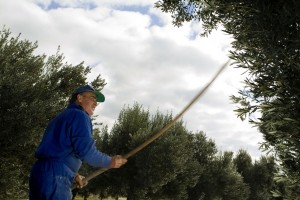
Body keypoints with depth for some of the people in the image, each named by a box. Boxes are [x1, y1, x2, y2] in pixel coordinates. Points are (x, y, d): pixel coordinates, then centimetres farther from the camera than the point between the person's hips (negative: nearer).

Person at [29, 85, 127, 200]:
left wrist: (72, 174, 27)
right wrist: (109, 162, -2)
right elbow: (86, 151, -16)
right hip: (55, 177, -10)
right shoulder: (79, 115, -4)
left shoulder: (61, 117, 26)